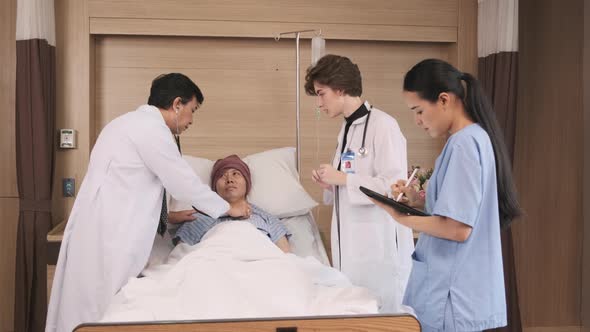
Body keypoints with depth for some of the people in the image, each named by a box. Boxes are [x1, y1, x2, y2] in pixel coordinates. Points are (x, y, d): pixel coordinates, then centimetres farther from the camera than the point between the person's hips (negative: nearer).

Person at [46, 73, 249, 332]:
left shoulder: (134, 123, 18)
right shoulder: (151, 127, -12)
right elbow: (184, 183, -10)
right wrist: (229, 209, 3)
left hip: (104, 229, 10)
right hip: (108, 236, -10)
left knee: (90, 307, 12)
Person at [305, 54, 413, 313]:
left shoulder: (383, 125, -12)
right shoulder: (347, 129, 13)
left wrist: (343, 178, -15)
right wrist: (330, 184, 5)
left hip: (379, 248, -8)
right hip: (350, 247, 8)